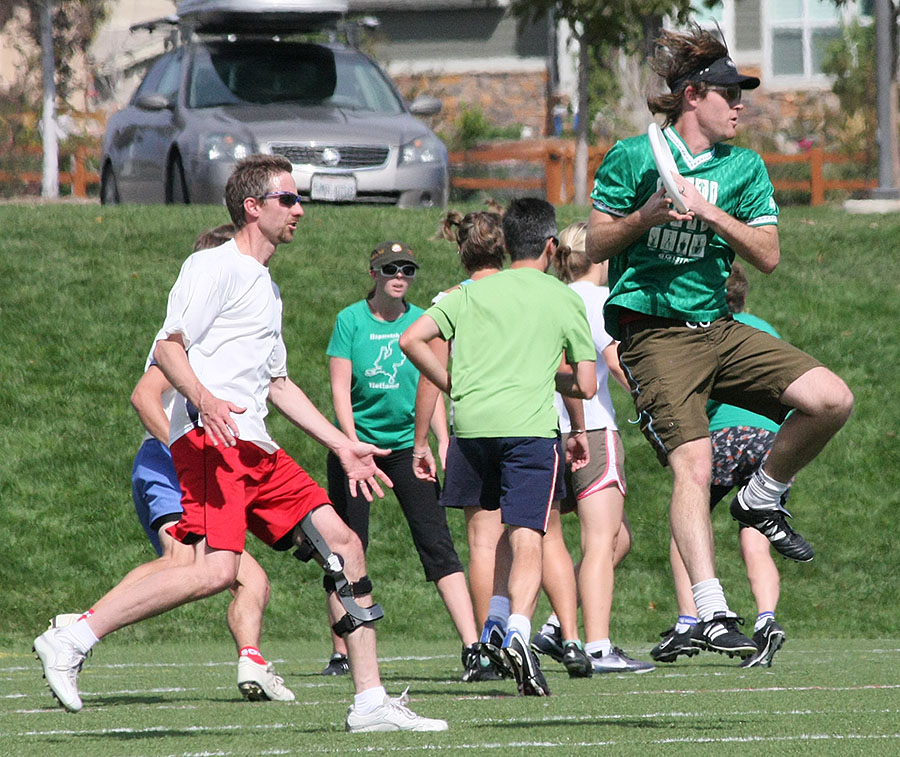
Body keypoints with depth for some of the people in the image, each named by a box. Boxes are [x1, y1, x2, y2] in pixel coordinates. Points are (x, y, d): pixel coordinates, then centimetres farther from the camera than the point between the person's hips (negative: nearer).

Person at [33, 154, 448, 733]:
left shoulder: (267, 288, 27)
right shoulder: (215, 267, -1)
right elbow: (168, 347, -10)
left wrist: (343, 447, 31)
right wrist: (204, 399, -29)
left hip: (256, 450, 10)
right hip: (209, 441, -10)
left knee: (344, 546, 3)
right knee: (218, 571, -27)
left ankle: (371, 702, 6)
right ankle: (71, 641, -21)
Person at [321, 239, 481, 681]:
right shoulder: (351, 320, -2)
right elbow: (340, 389, -6)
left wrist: (444, 444, -5)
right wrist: (354, 444, -18)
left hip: (407, 443, 1)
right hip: (356, 443, -1)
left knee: (436, 543, -11)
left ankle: (471, 647, -18)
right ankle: (341, 653, 15)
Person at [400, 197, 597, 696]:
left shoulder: (472, 293, 14)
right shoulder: (565, 300, 11)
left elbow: (412, 340, 4)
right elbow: (586, 386, 10)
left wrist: (454, 387, 15)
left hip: (472, 425, 3)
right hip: (530, 426, -3)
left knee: (495, 526, 22)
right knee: (526, 538, -8)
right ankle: (518, 631, -29)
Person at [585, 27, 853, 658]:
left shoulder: (745, 168, 11)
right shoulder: (633, 158, 1)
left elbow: (768, 255, 5)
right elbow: (596, 246, 3)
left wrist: (710, 212, -9)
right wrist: (648, 214, -14)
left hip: (719, 329, 5)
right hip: (655, 337, -5)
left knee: (831, 398, -14)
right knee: (693, 466, -20)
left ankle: (762, 499, 9)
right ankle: (712, 613, -22)